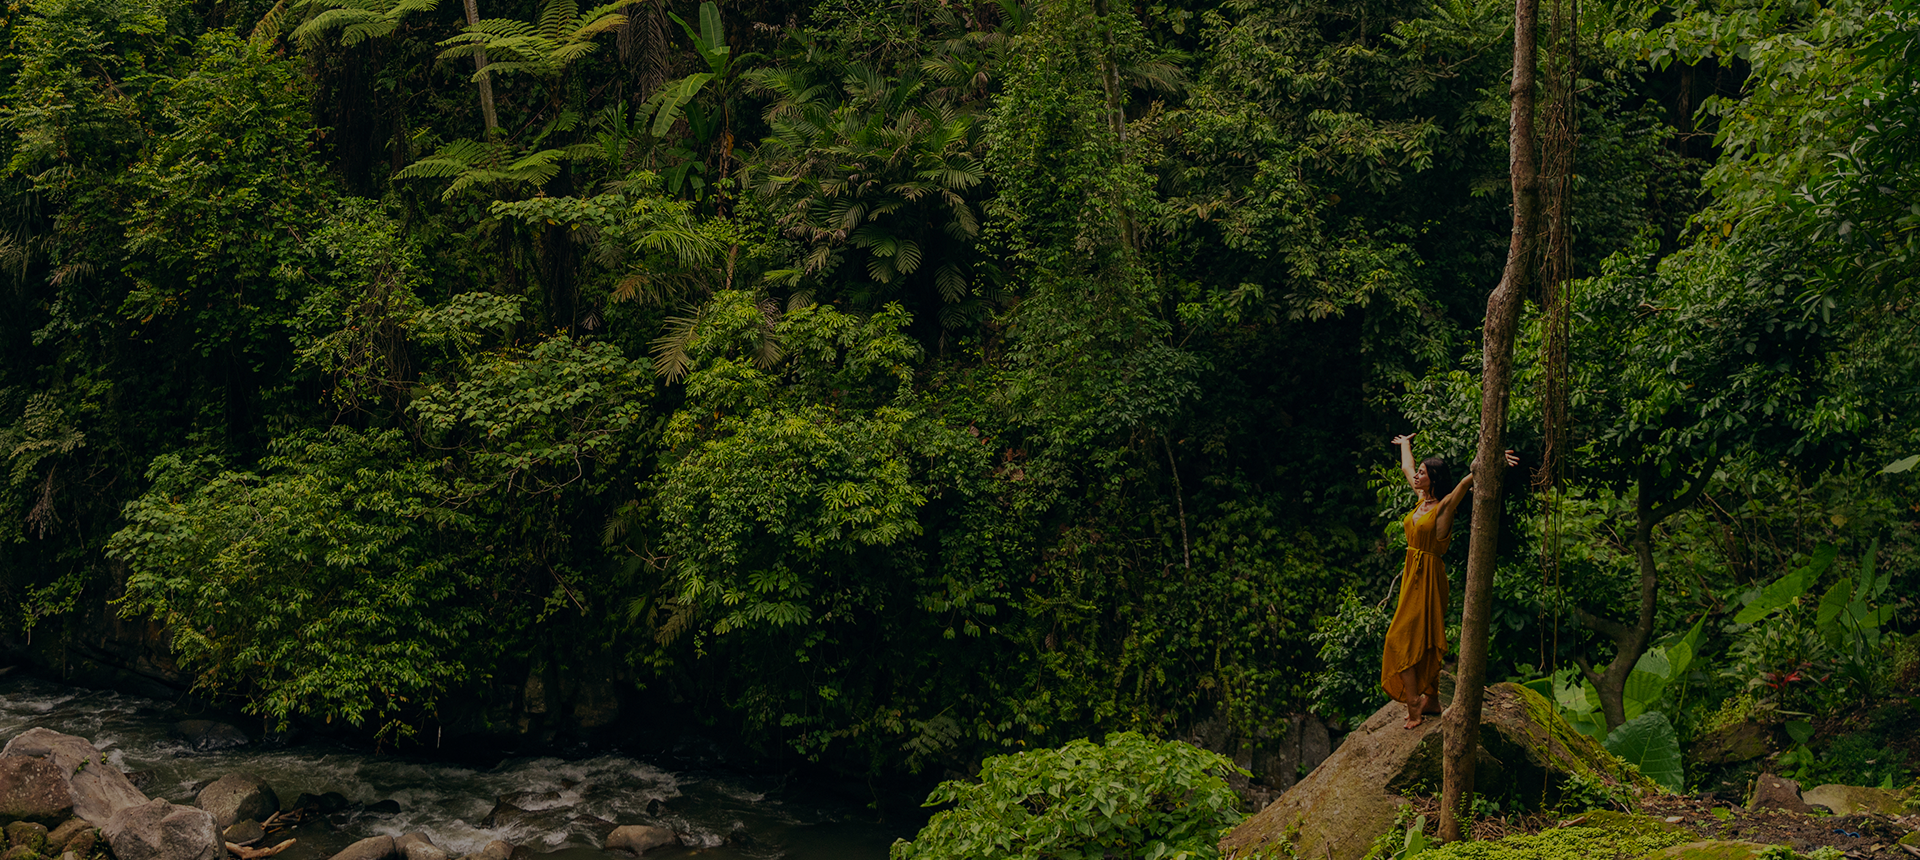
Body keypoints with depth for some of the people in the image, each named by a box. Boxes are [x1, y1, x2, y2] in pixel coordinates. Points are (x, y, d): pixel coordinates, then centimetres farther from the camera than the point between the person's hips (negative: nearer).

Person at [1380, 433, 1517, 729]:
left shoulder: (1444, 506, -12)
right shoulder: (1422, 500, 8)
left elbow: (1468, 480, -27)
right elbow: (1405, 467, 26)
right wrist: (1405, 444, 40)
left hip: (1428, 578, -8)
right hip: (1412, 575, 8)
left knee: (1403, 638, -10)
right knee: (1422, 640, 12)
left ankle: (1414, 703, -5)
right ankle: (1430, 701, 19)